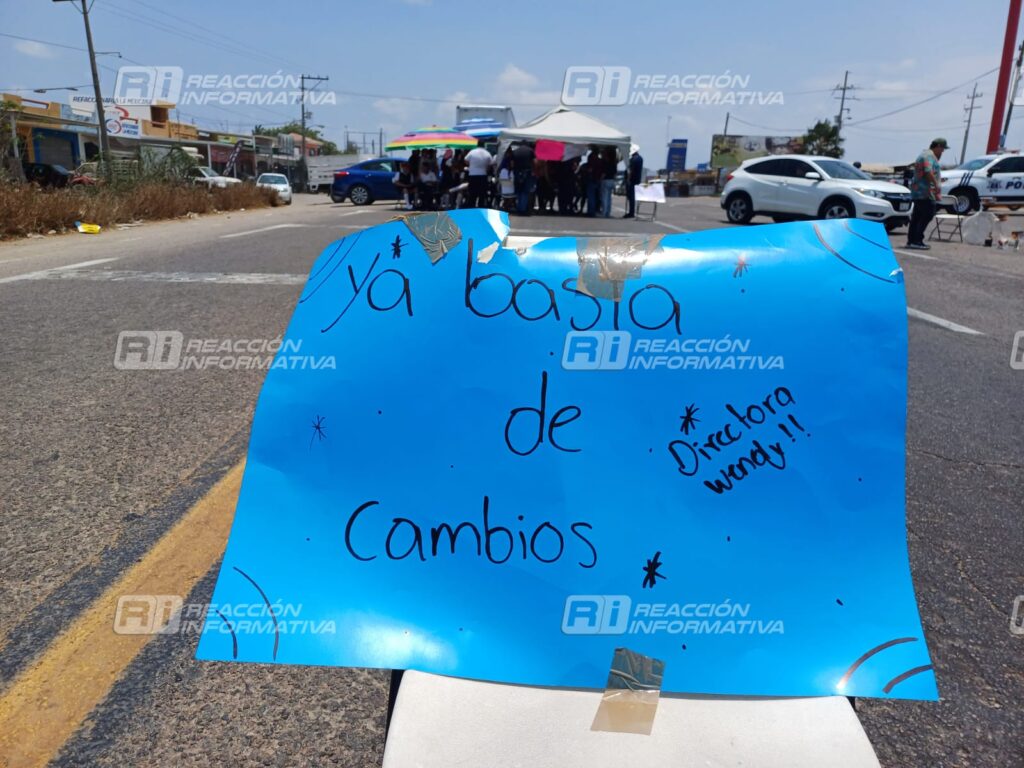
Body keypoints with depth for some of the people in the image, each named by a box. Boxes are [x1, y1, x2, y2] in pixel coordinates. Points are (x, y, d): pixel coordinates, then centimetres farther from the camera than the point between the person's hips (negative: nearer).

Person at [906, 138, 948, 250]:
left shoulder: (923, 155, 23)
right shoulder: (929, 155, -9)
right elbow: (928, 171, -23)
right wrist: (936, 184, -24)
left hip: (917, 192, 11)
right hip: (926, 192, -11)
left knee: (916, 217, 10)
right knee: (927, 215, -11)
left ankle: (911, 240, 10)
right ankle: (917, 241, -15)